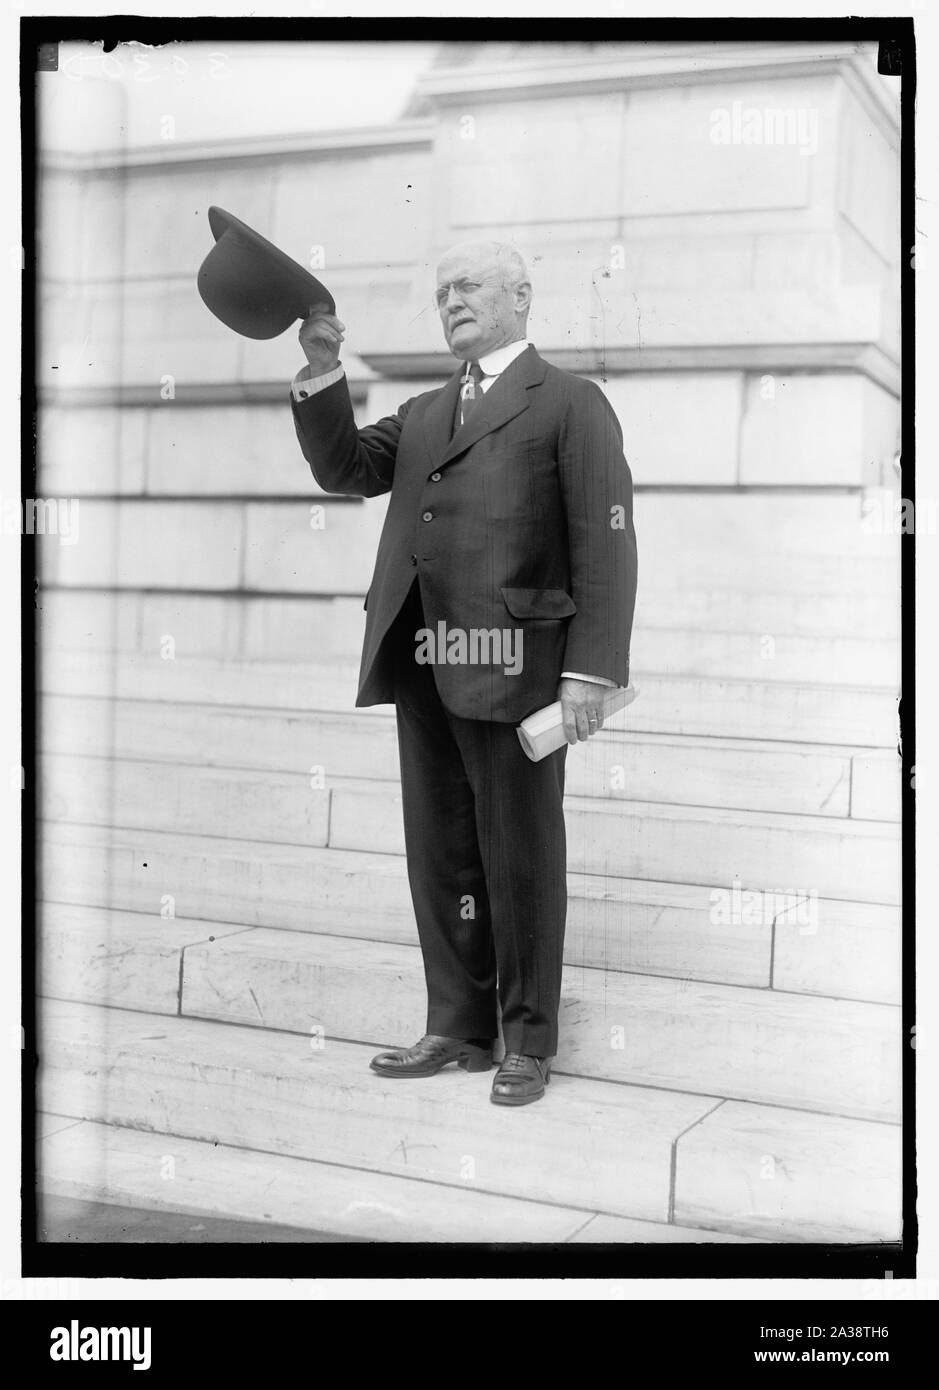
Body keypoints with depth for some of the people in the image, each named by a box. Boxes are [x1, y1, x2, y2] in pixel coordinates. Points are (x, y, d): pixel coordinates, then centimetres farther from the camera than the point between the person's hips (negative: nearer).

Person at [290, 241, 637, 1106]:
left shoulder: (570, 403, 2)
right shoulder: (423, 414, 22)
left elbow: (605, 544, -7)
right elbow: (345, 468, 12)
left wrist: (590, 671, -16)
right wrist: (322, 372, -1)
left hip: (513, 664, -6)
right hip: (422, 666, 6)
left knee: (520, 857, 3)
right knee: (441, 856, 11)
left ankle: (529, 1041, 15)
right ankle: (459, 1026, 23)